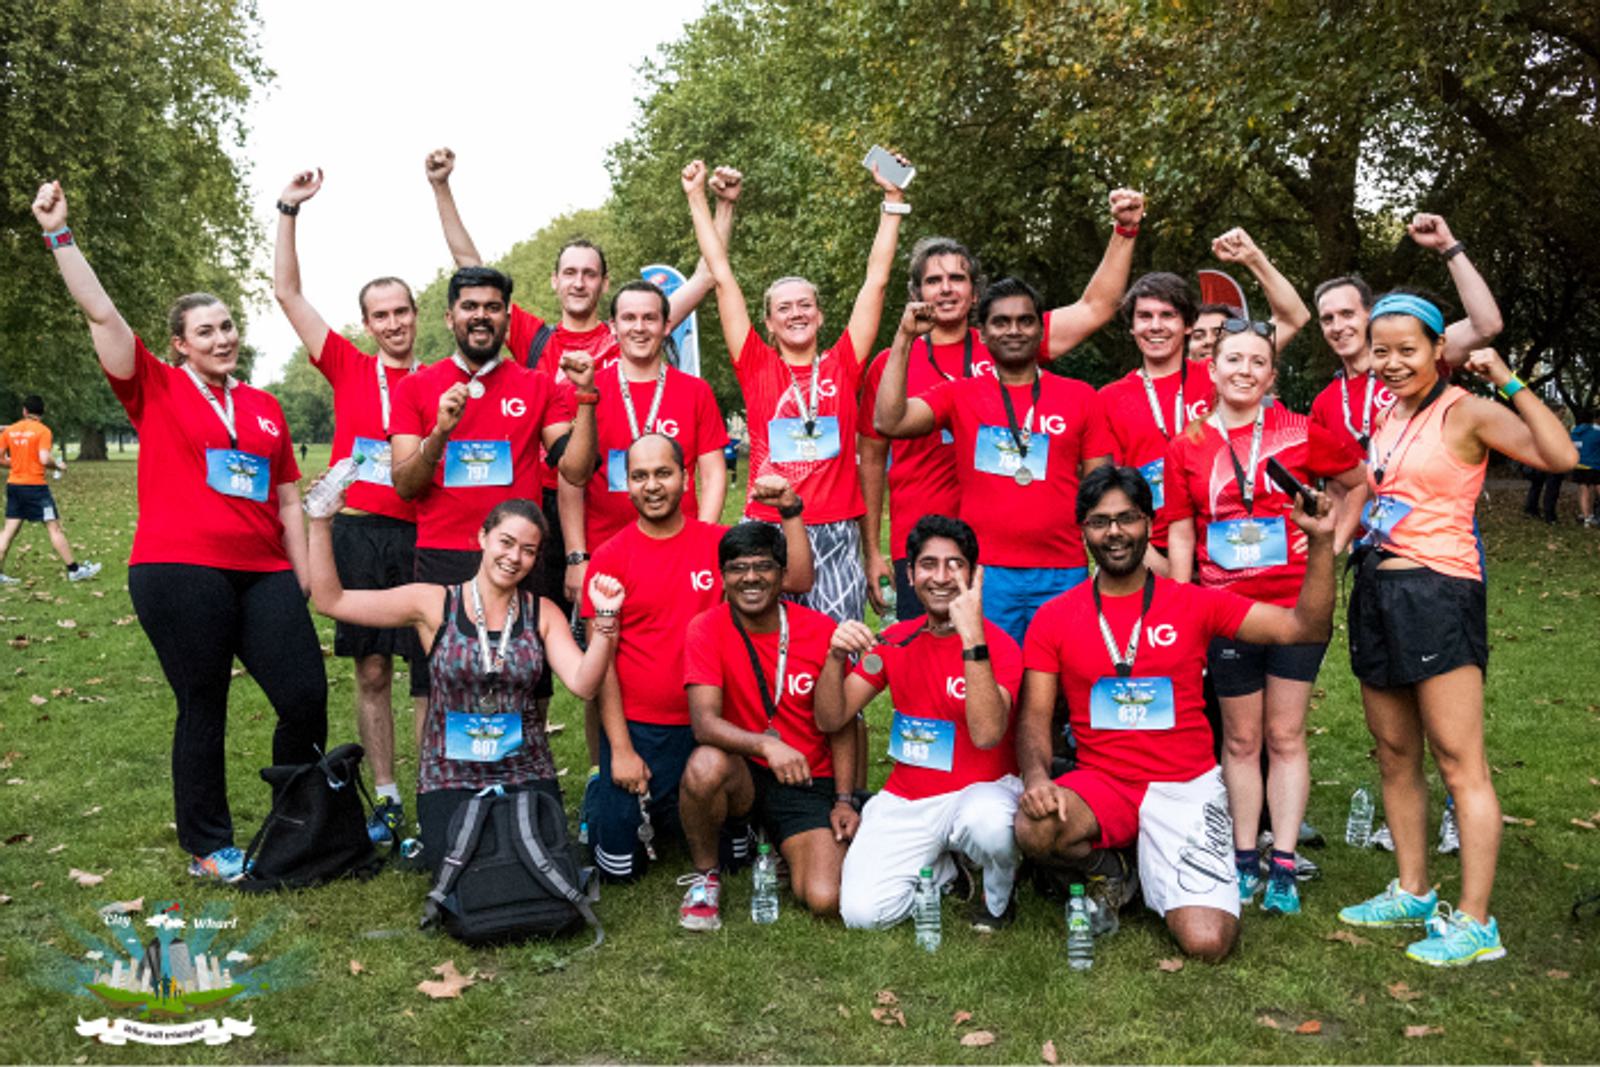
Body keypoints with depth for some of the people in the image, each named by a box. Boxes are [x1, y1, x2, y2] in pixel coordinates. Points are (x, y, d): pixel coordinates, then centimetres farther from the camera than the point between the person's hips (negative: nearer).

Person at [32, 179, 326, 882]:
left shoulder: (264, 407, 15)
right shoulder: (156, 389, 6)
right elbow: (100, 312, -4)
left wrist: (308, 583, 11)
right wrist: (59, 233, -10)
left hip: (262, 573, 4)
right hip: (178, 571, -3)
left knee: (307, 696, -1)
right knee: (203, 709, 3)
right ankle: (208, 849, 18)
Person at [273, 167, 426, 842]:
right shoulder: (349, 370, 9)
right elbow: (287, 292, 9)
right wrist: (289, 211, 5)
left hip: (423, 536, -1)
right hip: (358, 533, 1)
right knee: (371, 673, 6)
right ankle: (386, 800, 16)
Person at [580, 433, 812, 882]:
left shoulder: (719, 542, -1)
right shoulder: (610, 557, -7)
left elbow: (797, 580, -8)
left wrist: (790, 509, -18)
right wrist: (620, 749, -10)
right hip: (637, 728, -2)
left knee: (732, 852, 10)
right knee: (622, 865, 0)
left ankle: (673, 810, 37)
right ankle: (603, 796, 31)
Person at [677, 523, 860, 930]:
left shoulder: (822, 631, -5)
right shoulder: (707, 629, -10)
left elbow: (840, 725, 4)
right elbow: (704, 721, -22)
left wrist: (844, 800, -4)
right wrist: (765, 745, -39)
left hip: (808, 783, 1)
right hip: (742, 775, -1)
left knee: (825, 899, -20)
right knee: (706, 764, -37)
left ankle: (781, 845, 17)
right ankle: (705, 875, -7)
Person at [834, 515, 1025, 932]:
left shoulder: (999, 645, -12)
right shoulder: (896, 640, 3)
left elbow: (987, 734, -28)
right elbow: (831, 720, 1)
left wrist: (972, 638, -34)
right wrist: (836, 658, -18)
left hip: (982, 789, -3)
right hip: (905, 799, 4)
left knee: (987, 823, -39)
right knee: (863, 912, -16)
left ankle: (997, 896, -2)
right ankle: (941, 863, 16)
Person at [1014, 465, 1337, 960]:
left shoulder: (1195, 603, 1)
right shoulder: (1055, 617, 2)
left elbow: (1305, 628, -2)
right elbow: (1034, 716, 0)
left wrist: (1321, 543, -16)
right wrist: (1036, 777, -20)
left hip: (1186, 787, 0)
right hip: (1099, 785, 1)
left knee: (1206, 941, -17)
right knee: (1033, 828, -33)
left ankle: (1157, 880, 19)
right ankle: (1106, 868, 3)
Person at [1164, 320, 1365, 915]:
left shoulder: (1300, 435, 0)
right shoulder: (1187, 446, 2)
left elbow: (1361, 482, 14)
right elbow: (1180, 535, 4)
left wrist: (1336, 540, 3)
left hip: (1295, 602, -1)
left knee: (1285, 736, 5)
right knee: (1240, 740, 10)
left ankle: (1283, 867, 14)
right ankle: (1244, 860, 21)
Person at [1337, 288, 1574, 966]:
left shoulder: (1465, 412, -7)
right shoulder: (1385, 416, 14)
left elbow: (1560, 456, -22)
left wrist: (1509, 383, -17)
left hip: (1438, 592, -8)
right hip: (1377, 592, 8)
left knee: (1459, 763, -5)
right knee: (1395, 755, 14)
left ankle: (1475, 923, 2)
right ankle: (1412, 893, 27)